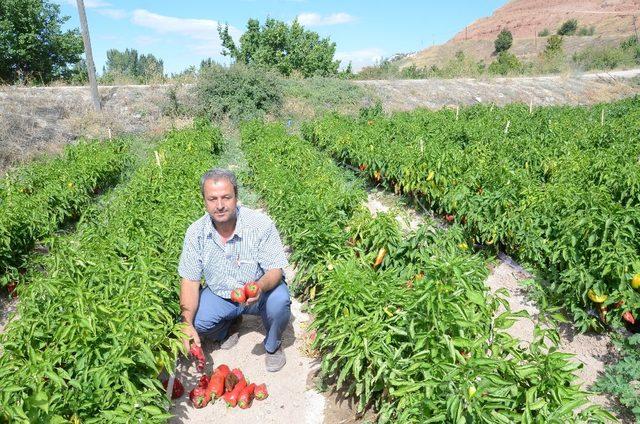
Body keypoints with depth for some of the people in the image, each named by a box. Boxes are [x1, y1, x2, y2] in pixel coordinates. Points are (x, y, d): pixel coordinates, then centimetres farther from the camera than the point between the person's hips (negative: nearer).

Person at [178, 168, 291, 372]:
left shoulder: (261, 225, -25)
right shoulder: (195, 232, -15)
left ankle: (273, 345, 3)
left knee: (279, 301, -33)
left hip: (258, 293, -2)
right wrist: (187, 325, -25)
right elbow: (190, 281, -12)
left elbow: (275, 270, -22)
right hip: (219, 295, 3)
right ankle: (231, 325, 17)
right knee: (196, 323, -20)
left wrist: (260, 286, -46)